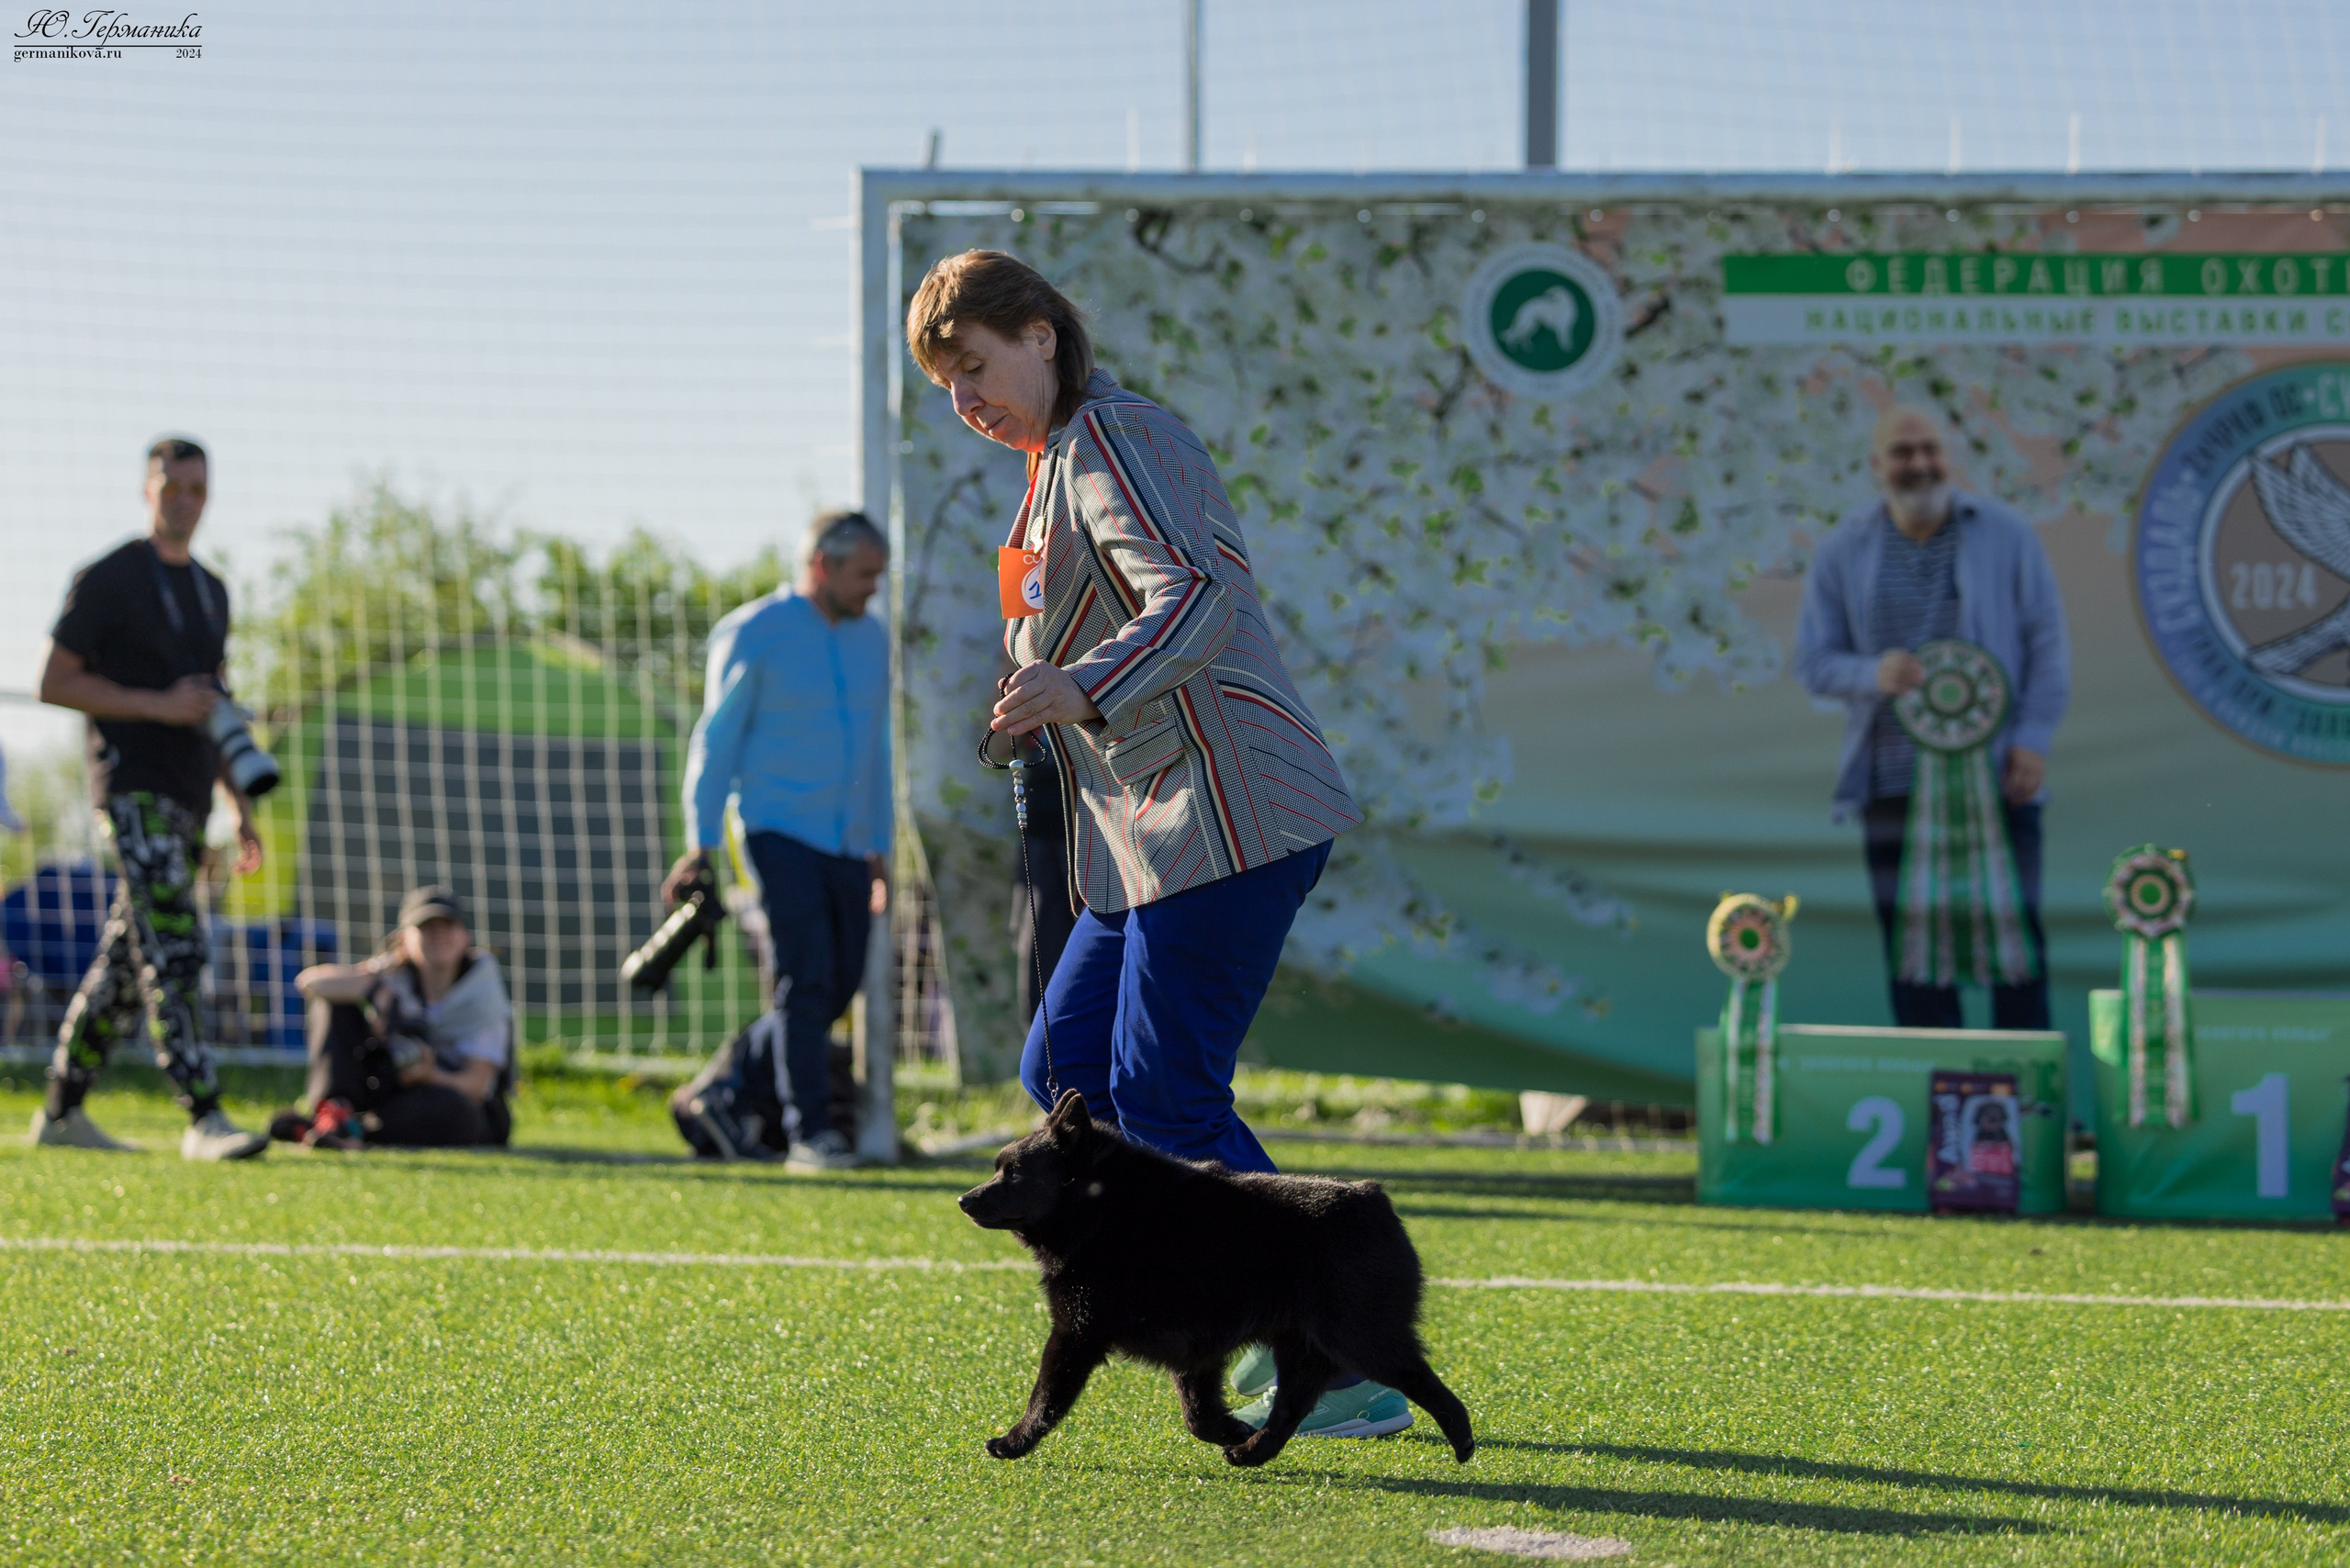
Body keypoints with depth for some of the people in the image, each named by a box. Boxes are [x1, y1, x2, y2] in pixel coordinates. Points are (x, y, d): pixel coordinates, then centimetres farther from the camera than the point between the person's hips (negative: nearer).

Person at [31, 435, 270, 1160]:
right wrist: (157, 706, -17)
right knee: (173, 951, -17)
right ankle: (203, 1119, -22)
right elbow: (55, 682, -8)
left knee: (128, 961, 10)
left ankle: (61, 1111, 18)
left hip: (187, 799, 8)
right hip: (133, 790, -8)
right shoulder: (108, 579, -5)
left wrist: (242, 810, 18)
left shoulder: (211, 591, 18)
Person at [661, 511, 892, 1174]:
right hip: (781, 831, -6)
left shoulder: (871, 637, 12)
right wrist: (701, 844, -5)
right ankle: (811, 1132, -15)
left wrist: (879, 846, 20)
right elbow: (716, 738, -2)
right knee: (808, 980, -15)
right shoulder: (753, 635, -5)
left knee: (843, 983, 4)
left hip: (848, 844, 6)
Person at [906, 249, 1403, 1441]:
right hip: (1152, 832, 11)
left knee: (1165, 1099, -10)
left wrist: (1081, 685, -40)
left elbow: (1198, 596, -27)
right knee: (1064, 1069, 11)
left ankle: (1348, 1373, -5)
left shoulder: (1117, 443, -11)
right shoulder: (1062, 463, 20)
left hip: (1227, 817, -11)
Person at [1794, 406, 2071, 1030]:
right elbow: (1813, 662, 5)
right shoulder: (1843, 553, 5)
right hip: (1894, 781, 1)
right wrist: (1872, 675, -16)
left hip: (1996, 775, -1)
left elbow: (2047, 643, 4)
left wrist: (2033, 738, -7)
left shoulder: (2005, 535, 3)